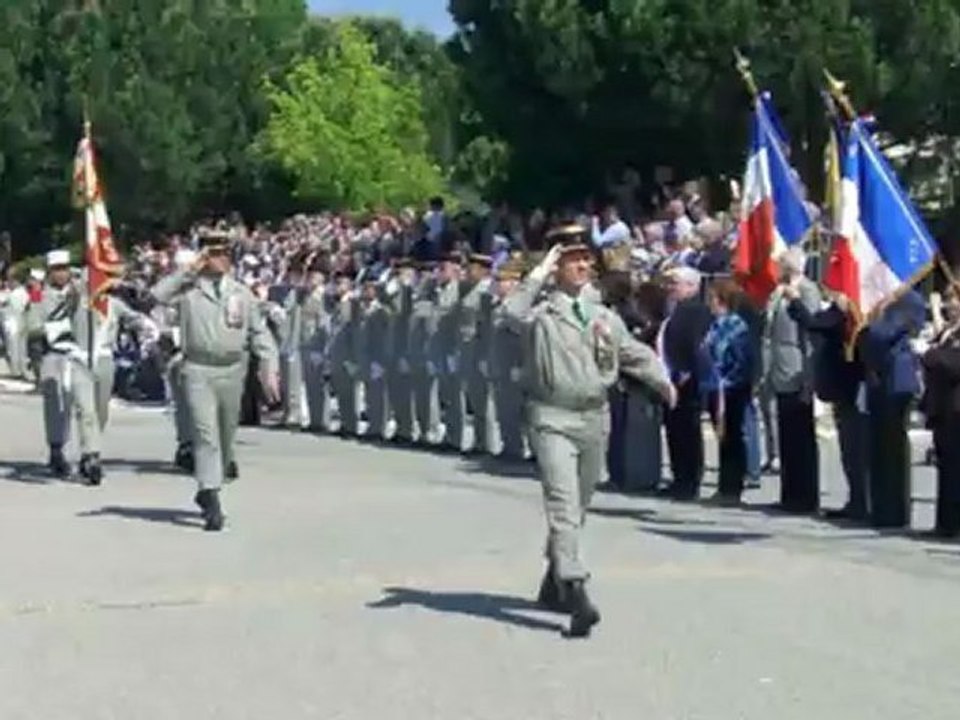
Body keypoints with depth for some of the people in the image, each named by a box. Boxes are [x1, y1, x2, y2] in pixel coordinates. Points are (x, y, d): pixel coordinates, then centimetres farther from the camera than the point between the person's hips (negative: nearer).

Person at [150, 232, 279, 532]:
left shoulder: (242, 293, 11)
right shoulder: (188, 289, 1)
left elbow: (259, 333, 12)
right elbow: (157, 295, -18)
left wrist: (270, 369, 2)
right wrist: (189, 270, -12)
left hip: (232, 370, 4)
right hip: (199, 371, -4)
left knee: (226, 436, 14)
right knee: (206, 434, -13)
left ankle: (206, 491, 35)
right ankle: (213, 505, -17)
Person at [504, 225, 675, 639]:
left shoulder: (604, 317, 14)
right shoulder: (541, 312, -5)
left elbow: (634, 353, 22)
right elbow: (513, 312, -26)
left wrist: (661, 380, 9)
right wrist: (539, 273, -18)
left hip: (594, 419, 6)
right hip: (554, 420, -6)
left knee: (577, 507, 16)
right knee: (563, 506, -17)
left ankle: (553, 585, 33)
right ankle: (576, 593, -25)